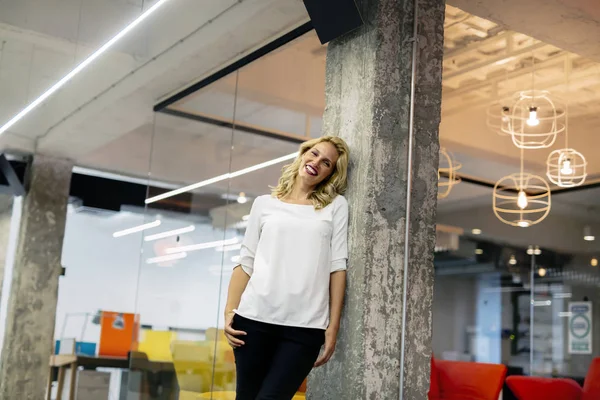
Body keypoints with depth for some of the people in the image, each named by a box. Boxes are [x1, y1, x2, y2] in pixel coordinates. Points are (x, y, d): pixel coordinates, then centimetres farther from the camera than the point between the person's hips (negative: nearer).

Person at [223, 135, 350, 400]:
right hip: (254, 318, 2)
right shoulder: (265, 204, 14)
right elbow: (245, 262, 10)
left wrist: (333, 325, -1)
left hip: (306, 326, -1)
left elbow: (337, 266, 4)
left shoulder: (336, 205, 11)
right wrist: (229, 312, 0)